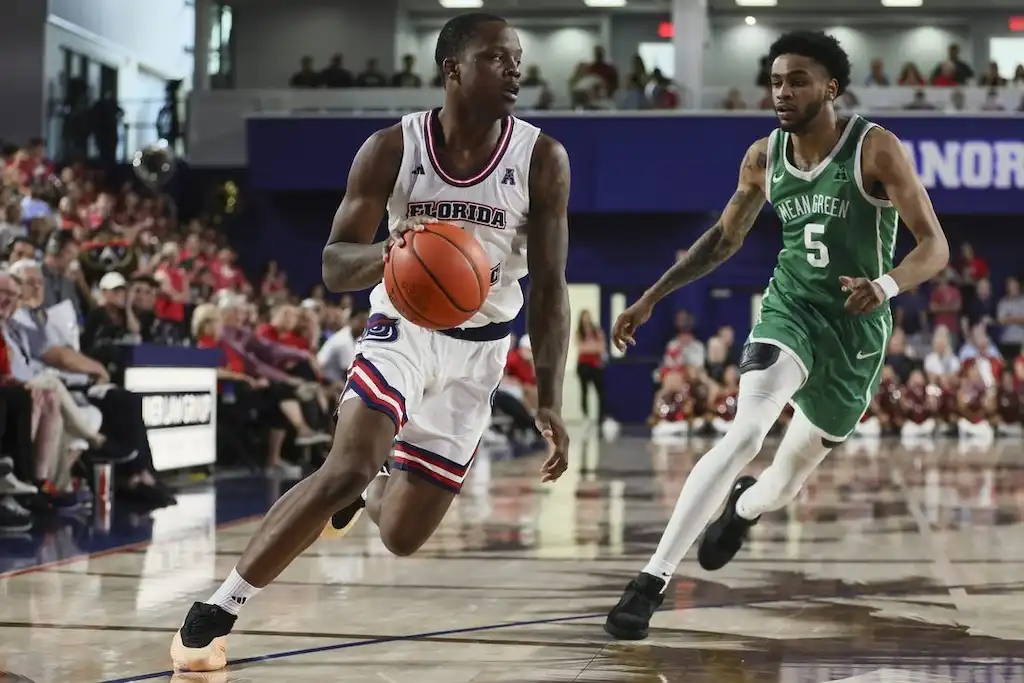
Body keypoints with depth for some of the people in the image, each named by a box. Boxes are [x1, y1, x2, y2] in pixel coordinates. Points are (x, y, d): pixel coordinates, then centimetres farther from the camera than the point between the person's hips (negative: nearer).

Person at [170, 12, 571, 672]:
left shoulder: (542, 160, -12)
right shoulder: (392, 148, -12)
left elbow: (550, 288, -9)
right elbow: (335, 266, -12)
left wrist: (551, 403, -18)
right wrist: (385, 253, -36)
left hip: (479, 350, 2)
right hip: (402, 326, -2)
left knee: (403, 535, 4)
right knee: (348, 466, -27)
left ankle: (373, 491, 43)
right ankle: (214, 612, -15)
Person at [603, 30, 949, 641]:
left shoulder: (875, 149, -15)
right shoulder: (764, 157, -3)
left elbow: (935, 246, -18)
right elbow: (725, 238, 14)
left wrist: (886, 284, -40)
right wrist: (651, 298, 10)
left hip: (857, 327, -1)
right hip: (791, 309, 1)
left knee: (787, 480, 12)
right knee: (746, 432, -27)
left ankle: (743, 508, 52)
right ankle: (652, 581, -27)